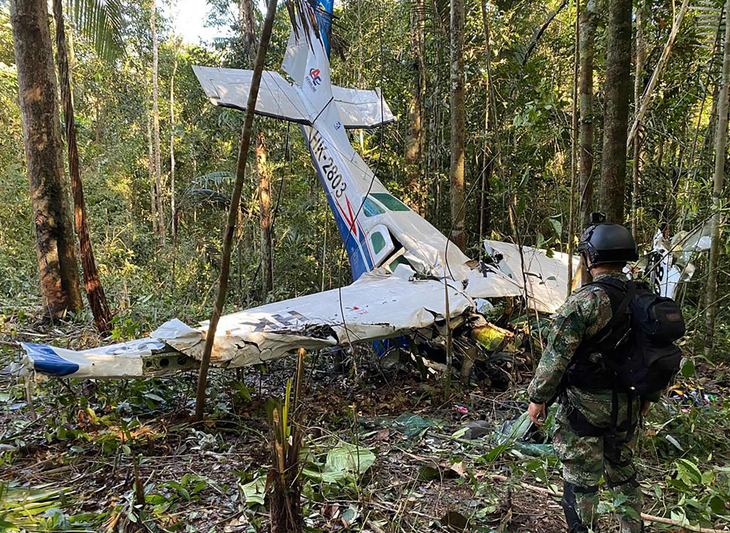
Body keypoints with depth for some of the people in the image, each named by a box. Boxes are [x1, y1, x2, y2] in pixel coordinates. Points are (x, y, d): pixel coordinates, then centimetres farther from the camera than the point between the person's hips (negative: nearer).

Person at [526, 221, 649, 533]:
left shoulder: (586, 300, -21)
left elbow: (556, 355, -21)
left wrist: (538, 398, -10)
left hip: (586, 405, -7)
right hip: (627, 406, 7)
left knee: (581, 479, 6)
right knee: (622, 470, 24)